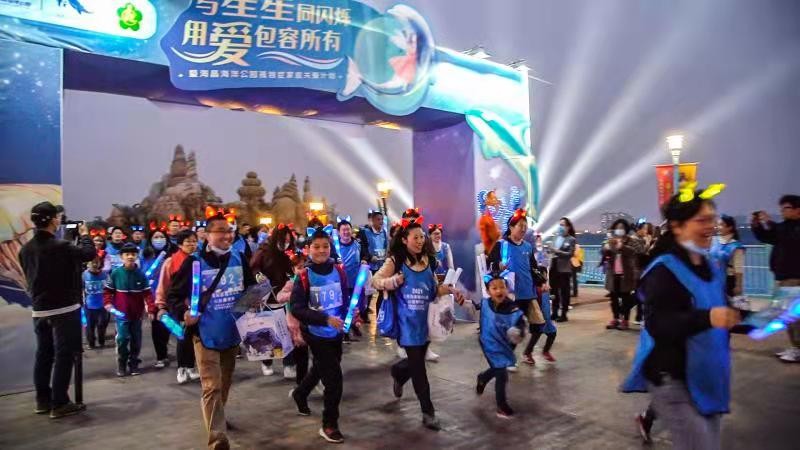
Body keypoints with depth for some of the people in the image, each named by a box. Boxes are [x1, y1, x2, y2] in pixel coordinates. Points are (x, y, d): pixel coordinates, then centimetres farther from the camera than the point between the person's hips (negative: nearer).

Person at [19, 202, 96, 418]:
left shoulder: (26, 249, 3)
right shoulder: (60, 246, -20)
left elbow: (29, 275, 14)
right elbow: (90, 253, -10)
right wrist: (84, 235, 7)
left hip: (39, 310, 7)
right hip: (64, 309, -7)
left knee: (43, 355, 15)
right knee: (64, 356, 0)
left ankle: (43, 400, 24)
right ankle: (59, 404, 3)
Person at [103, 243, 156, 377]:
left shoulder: (141, 274, -3)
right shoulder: (115, 273, -4)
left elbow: (147, 293, -4)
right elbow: (107, 290, 5)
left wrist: (151, 309, -12)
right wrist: (108, 303, -10)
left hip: (137, 313, 2)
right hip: (121, 313, -1)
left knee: (136, 339, 10)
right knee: (122, 338, -8)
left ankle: (134, 363, 24)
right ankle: (122, 363, 11)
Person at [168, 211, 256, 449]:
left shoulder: (239, 259, 1)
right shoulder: (194, 263, -11)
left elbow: (252, 289, 14)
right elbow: (174, 294, -4)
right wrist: (183, 313, -20)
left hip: (233, 332, 5)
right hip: (206, 335, -5)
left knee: (225, 383, 22)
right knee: (212, 387, -7)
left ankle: (216, 418, 45)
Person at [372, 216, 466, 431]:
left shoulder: (428, 260, 3)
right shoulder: (395, 261, -11)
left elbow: (434, 289, 11)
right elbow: (375, 281, -10)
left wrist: (450, 289, -7)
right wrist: (392, 281, -28)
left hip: (426, 320, 5)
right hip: (408, 322, -5)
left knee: (417, 360, 18)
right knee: (418, 366, -1)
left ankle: (398, 374, 53)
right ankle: (428, 412, 11)